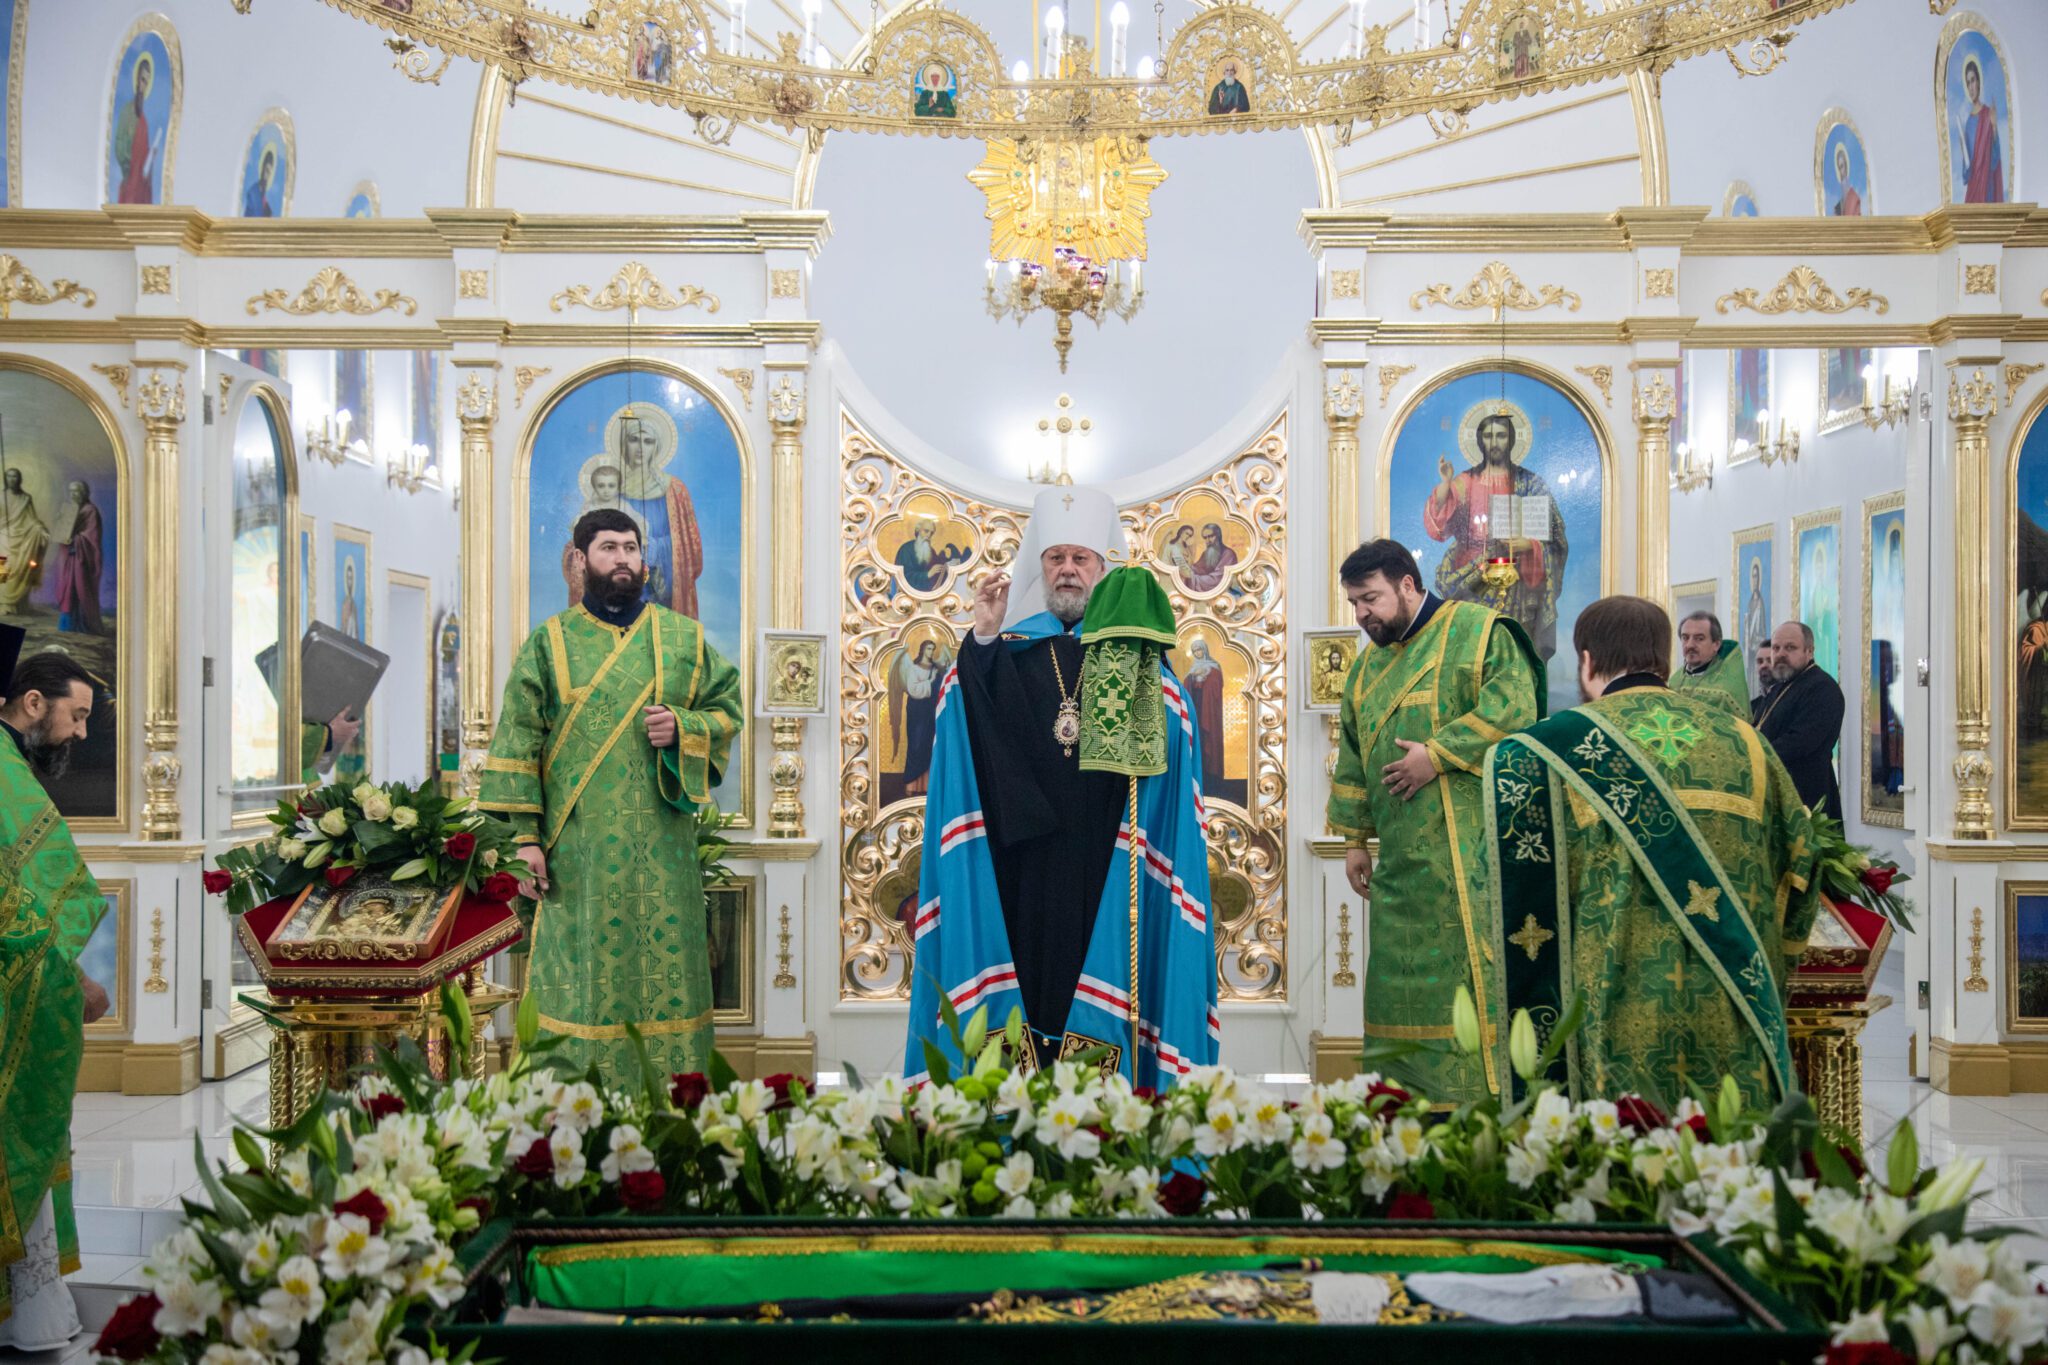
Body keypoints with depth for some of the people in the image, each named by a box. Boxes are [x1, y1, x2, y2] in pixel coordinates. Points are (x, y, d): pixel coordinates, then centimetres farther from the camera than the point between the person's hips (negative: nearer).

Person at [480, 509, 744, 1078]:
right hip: (578, 847, -1)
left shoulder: (685, 639, 11)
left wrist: (682, 728, -9)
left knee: (666, 967, 3)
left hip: (663, 848, 2)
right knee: (583, 975, 0)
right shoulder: (549, 642, 5)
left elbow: (729, 709, 13)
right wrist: (525, 836, -8)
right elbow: (518, 742, 0)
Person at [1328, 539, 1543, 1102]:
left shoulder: (1476, 630, -2)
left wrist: (1438, 755, -17)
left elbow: (1515, 704, -16)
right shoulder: (1368, 667, 20)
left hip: (1469, 850, -7)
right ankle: (1413, 1090, 15)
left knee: (1474, 966, -10)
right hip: (1403, 858, 7)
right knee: (1402, 979, 7)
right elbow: (1353, 760, 23)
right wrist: (1354, 838, 18)